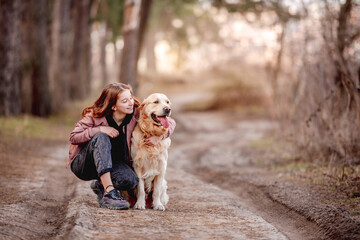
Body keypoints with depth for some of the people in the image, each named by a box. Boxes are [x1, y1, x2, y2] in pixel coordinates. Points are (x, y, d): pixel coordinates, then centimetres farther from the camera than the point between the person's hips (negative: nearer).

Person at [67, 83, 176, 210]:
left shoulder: (136, 114, -11)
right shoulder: (95, 116, -17)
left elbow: (170, 122, -6)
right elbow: (73, 137, -18)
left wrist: (158, 136, -26)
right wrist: (99, 129, -29)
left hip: (112, 164, 3)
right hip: (82, 163, -2)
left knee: (130, 180, -30)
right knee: (101, 138, -33)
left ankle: (100, 186, 5)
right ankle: (109, 192, -37)